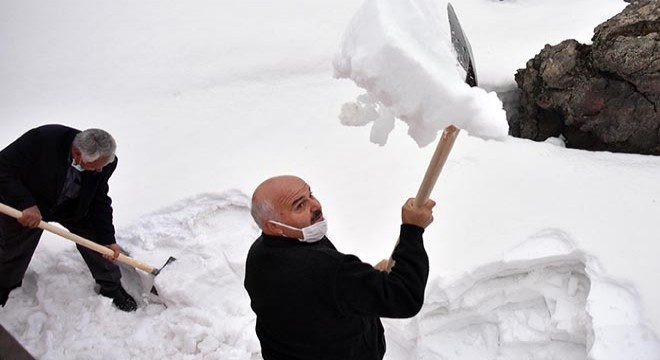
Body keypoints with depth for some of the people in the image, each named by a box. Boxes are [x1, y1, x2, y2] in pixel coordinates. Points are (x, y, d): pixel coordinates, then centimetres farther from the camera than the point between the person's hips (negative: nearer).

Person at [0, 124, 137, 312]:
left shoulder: (104, 164, -25)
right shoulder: (42, 139, -40)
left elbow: (99, 200, -12)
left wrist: (107, 239, -14)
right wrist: (26, 204, -40)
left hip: (73, 206, 3)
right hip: (24, 206, -2)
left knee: (97, 239, -1)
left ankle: (112, 287, 22)